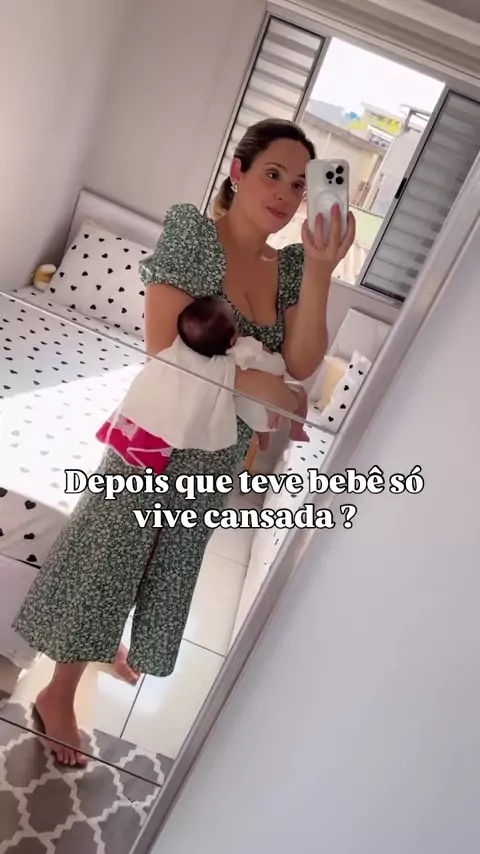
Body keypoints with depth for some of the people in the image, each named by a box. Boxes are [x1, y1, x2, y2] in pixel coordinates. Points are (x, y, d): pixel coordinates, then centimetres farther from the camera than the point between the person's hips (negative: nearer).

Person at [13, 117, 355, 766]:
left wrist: (318, 273, -22)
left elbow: (302, 364, -12)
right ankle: (59, 696, 33)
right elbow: (164, 347, -23)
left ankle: (108, 640, 54)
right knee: (108, 556, 9)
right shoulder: (193, 233, -16)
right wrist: (256, 384, -22)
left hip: (218, 451, 6)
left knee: (167, 560, 23)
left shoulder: (289, 263, 0)